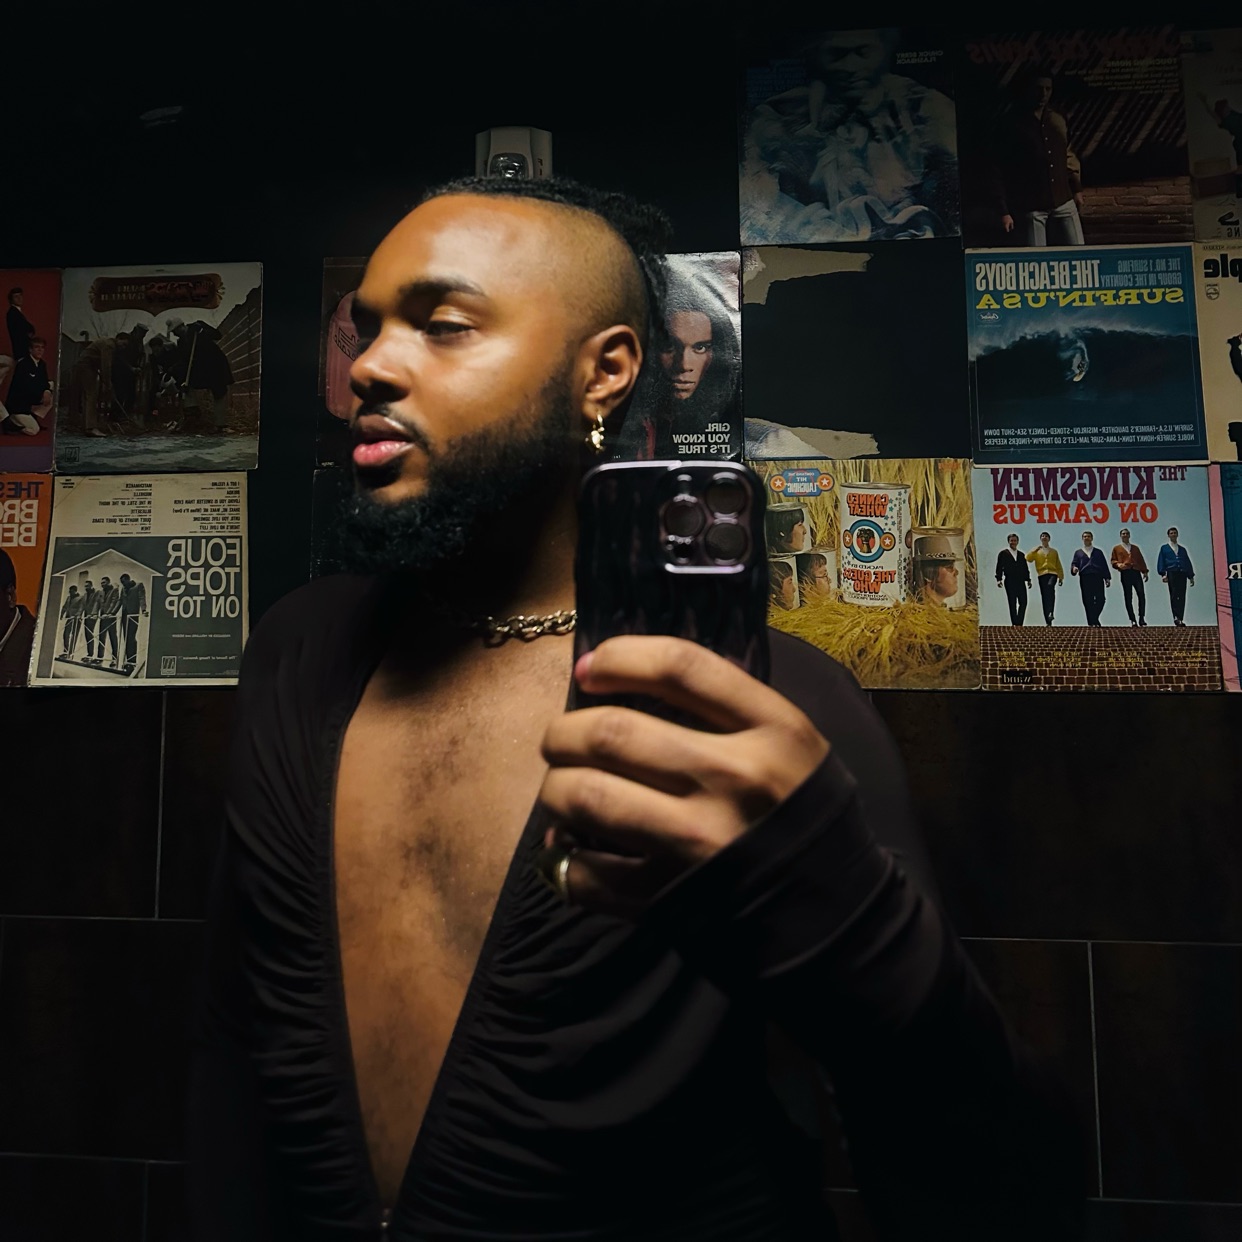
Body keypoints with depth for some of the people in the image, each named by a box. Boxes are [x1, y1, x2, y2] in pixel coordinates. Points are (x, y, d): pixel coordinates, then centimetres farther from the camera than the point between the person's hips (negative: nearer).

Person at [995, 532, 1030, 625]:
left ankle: (1019, 623, 8)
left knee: (1023, 603, -1)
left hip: (1021, 582, 4)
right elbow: (999, 567, -1)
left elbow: (1025, 568, 18)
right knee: (1012, 604, -1)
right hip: (1010, 582, -4)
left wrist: (1028, 580, 10)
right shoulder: (1003, 553, 5)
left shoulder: (1021, 555, 18)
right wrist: (999, 579, -12)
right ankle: (1014, 624, 3)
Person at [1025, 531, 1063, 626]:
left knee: (1050, 587, -33)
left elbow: (1058, 565, 19)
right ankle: (1048, 622, 1)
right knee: (1044, 597, -3)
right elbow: (1028, 558, 2)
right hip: (1042, 575, 1)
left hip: (1052, 574, -1)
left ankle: (1051, 613, -40)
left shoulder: (1054, 551, 19)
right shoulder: (1037, 551, 18)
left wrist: (1061, 577, 13)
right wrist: (1034, 550, -7)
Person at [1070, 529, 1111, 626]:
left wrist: (1107, 578, 8)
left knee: (1100, 600, -10)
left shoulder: (1098, 552, 20)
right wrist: (1074, 568, -13)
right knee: (1088, 601, -4)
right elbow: (1074, 564, 12)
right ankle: (1092, 623, 0)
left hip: (1098, 578, 0)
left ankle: (1094, 619, 7)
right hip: (1084, 578, 0)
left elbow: (1104, 565, 15)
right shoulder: (1078, 552, 20)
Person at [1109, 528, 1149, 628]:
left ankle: (1141, 618, -2)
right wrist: (1118, 564, -13)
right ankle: (1133, 620, 0)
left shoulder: (1135, 548, 23)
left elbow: (1141, 560, 18)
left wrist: (1145, 571, 8)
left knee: (1142, 595, -10)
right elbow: (1113, 560, 8)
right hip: (1125, 574, -2)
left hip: (1136, 573, 2)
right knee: (1128, 598, -3)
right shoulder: (1117, 548, 15)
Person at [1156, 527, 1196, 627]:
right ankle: (1176, 617, -18)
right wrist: (1163, 574, -8)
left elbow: (1188, 563, 21)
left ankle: (1180, 619, 0)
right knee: (1174, 596, -13)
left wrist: (1191, 576, 13)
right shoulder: (1164, 548, 14)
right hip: (1171, 573, -3)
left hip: (1182, 574, 3)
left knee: (1182, 597, -2)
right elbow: (1161, 562, 5)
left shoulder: (1182, 549, 23)